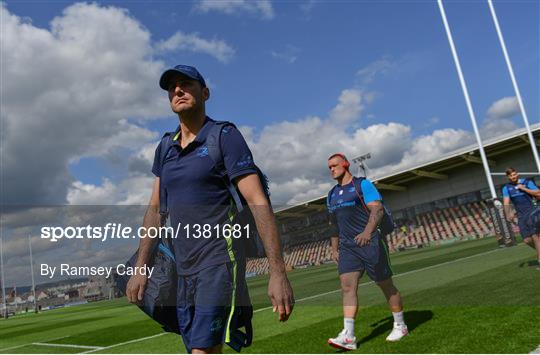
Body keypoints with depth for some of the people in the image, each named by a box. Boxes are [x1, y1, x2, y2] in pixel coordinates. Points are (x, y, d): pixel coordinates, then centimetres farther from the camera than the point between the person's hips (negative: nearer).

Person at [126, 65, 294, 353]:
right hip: (183, 269, 7)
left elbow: (258, 203, -13)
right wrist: (140, 268, 12)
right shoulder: (165, 148, 14)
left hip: (219, 263, -7)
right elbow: (155, 208, 17)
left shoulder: (225, 137, -6)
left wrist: (278, 272, -19)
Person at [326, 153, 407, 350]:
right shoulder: (332, 194, 16)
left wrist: (367, 232, -32)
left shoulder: (362, 184, -5)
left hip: (369, 242, -5)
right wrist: (334, 249, 17)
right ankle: (348, 336, -11)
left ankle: (400, 326, 24)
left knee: (386, 285, 5)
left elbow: (377, 209, -17)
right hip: (347, 247, 6)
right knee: (347, 285, -9)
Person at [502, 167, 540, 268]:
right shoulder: (506, 188, 7)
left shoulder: (527, 182, 3)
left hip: (532, 213, -2)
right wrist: (508, 214, -18)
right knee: (527, 240, -3)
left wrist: (524, 188, -11)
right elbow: (506, 202, -3)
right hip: (521, 217, 3)